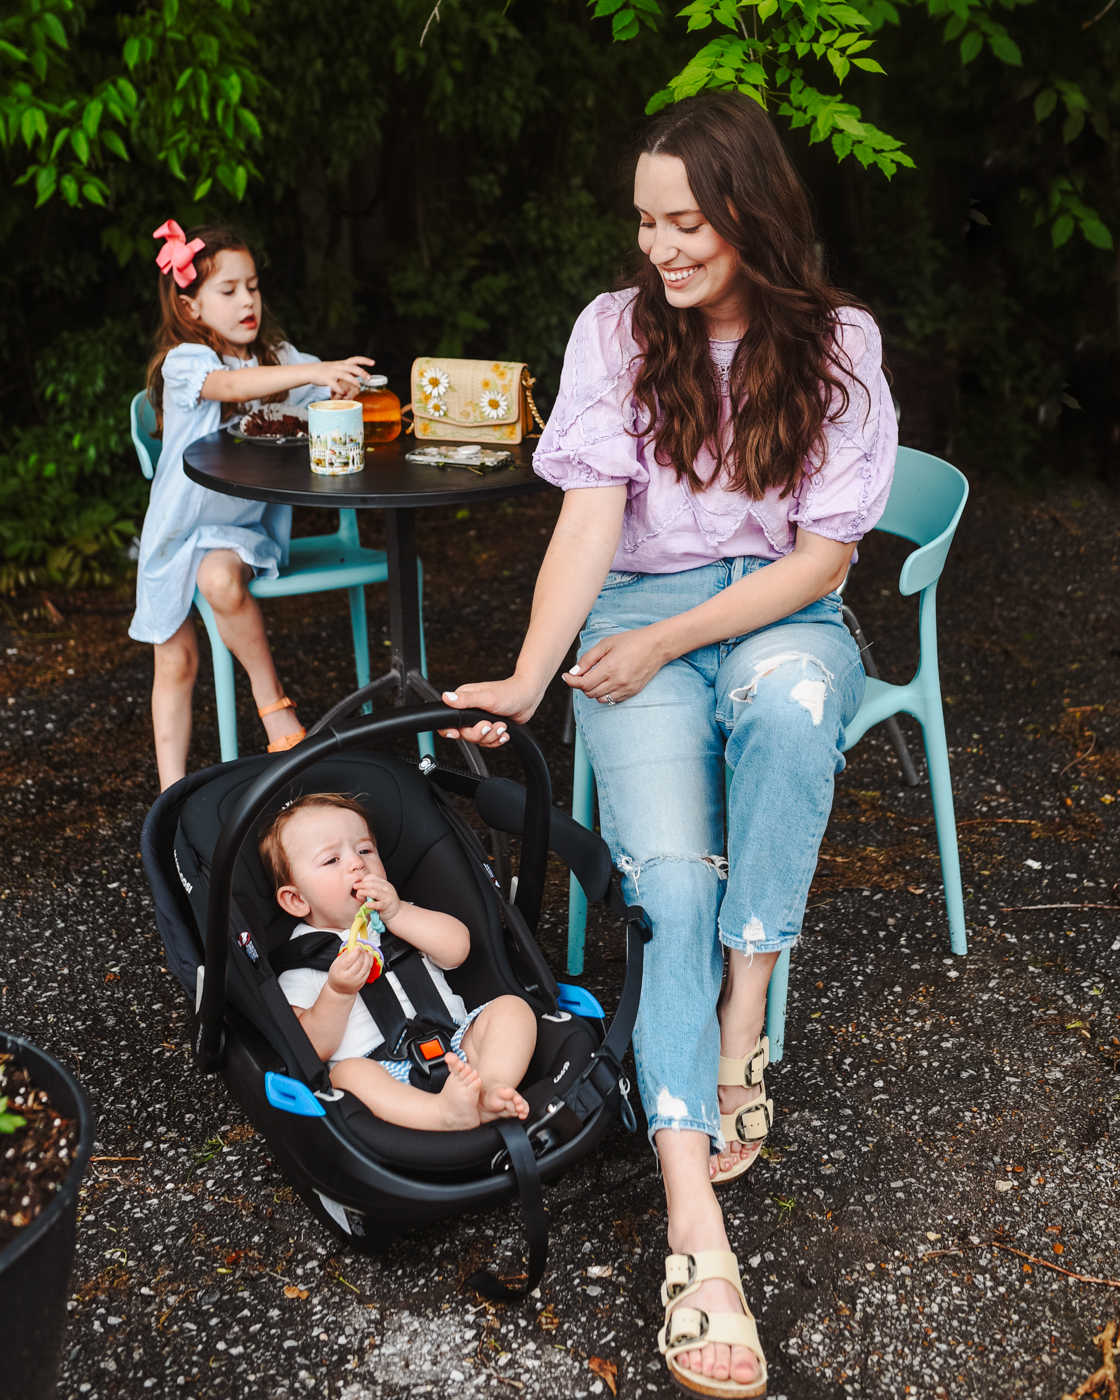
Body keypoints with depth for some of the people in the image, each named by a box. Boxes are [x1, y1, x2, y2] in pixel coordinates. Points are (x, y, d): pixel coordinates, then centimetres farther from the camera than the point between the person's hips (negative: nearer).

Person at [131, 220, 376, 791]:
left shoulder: (277, 356, 2)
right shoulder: (183, 363, -14)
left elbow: (333, 395, -6)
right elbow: (230, 385, -35)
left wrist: (347, 386, -31)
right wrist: (315, 372, -47)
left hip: (246, 524, 1)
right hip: (181, 525, -1)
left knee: (220, 581, -33)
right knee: (175, 660, 2)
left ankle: (271, 696, -15)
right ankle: (172, 788, 15)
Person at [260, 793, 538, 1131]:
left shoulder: (402, 919, 22)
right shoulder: (302, 957, 9)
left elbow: (457, 947, 2)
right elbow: (309, 1051, -1)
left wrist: (398, 912, -7)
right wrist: (338, 992, -15)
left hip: (455, 1050, 5)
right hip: (385, 1071, -4)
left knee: (512, 1007, -13)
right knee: (347, 1074, -34)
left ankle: (490, 1090, -38)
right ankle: (443, 1114, -55)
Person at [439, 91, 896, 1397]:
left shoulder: (837, 344, -2)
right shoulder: (615, 328, -1)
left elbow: (822, 557, -5)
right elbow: (592, 518, -10)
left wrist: (667, 642, -15)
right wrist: (527, 678, -24)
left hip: (781, 613, 0)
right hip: (637, 612, 0)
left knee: (787, 700, -39)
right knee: (671, 882, -25)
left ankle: (739, 1039, -25)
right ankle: (695, 1228, -30)